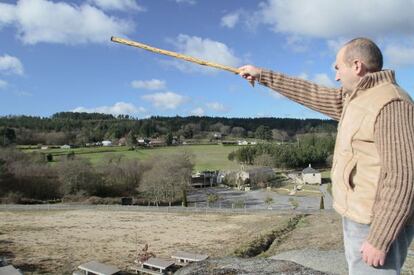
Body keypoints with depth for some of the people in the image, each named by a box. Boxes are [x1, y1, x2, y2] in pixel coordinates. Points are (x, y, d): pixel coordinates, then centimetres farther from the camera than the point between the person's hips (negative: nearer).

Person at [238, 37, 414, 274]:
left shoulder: (390, 104, -20)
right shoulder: (356, 98, 10)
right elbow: (311, 94, 16)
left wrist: (379, 240, -23)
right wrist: (263, 75, 19)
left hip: (378, 226, -9)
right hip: (362, 219, 9)